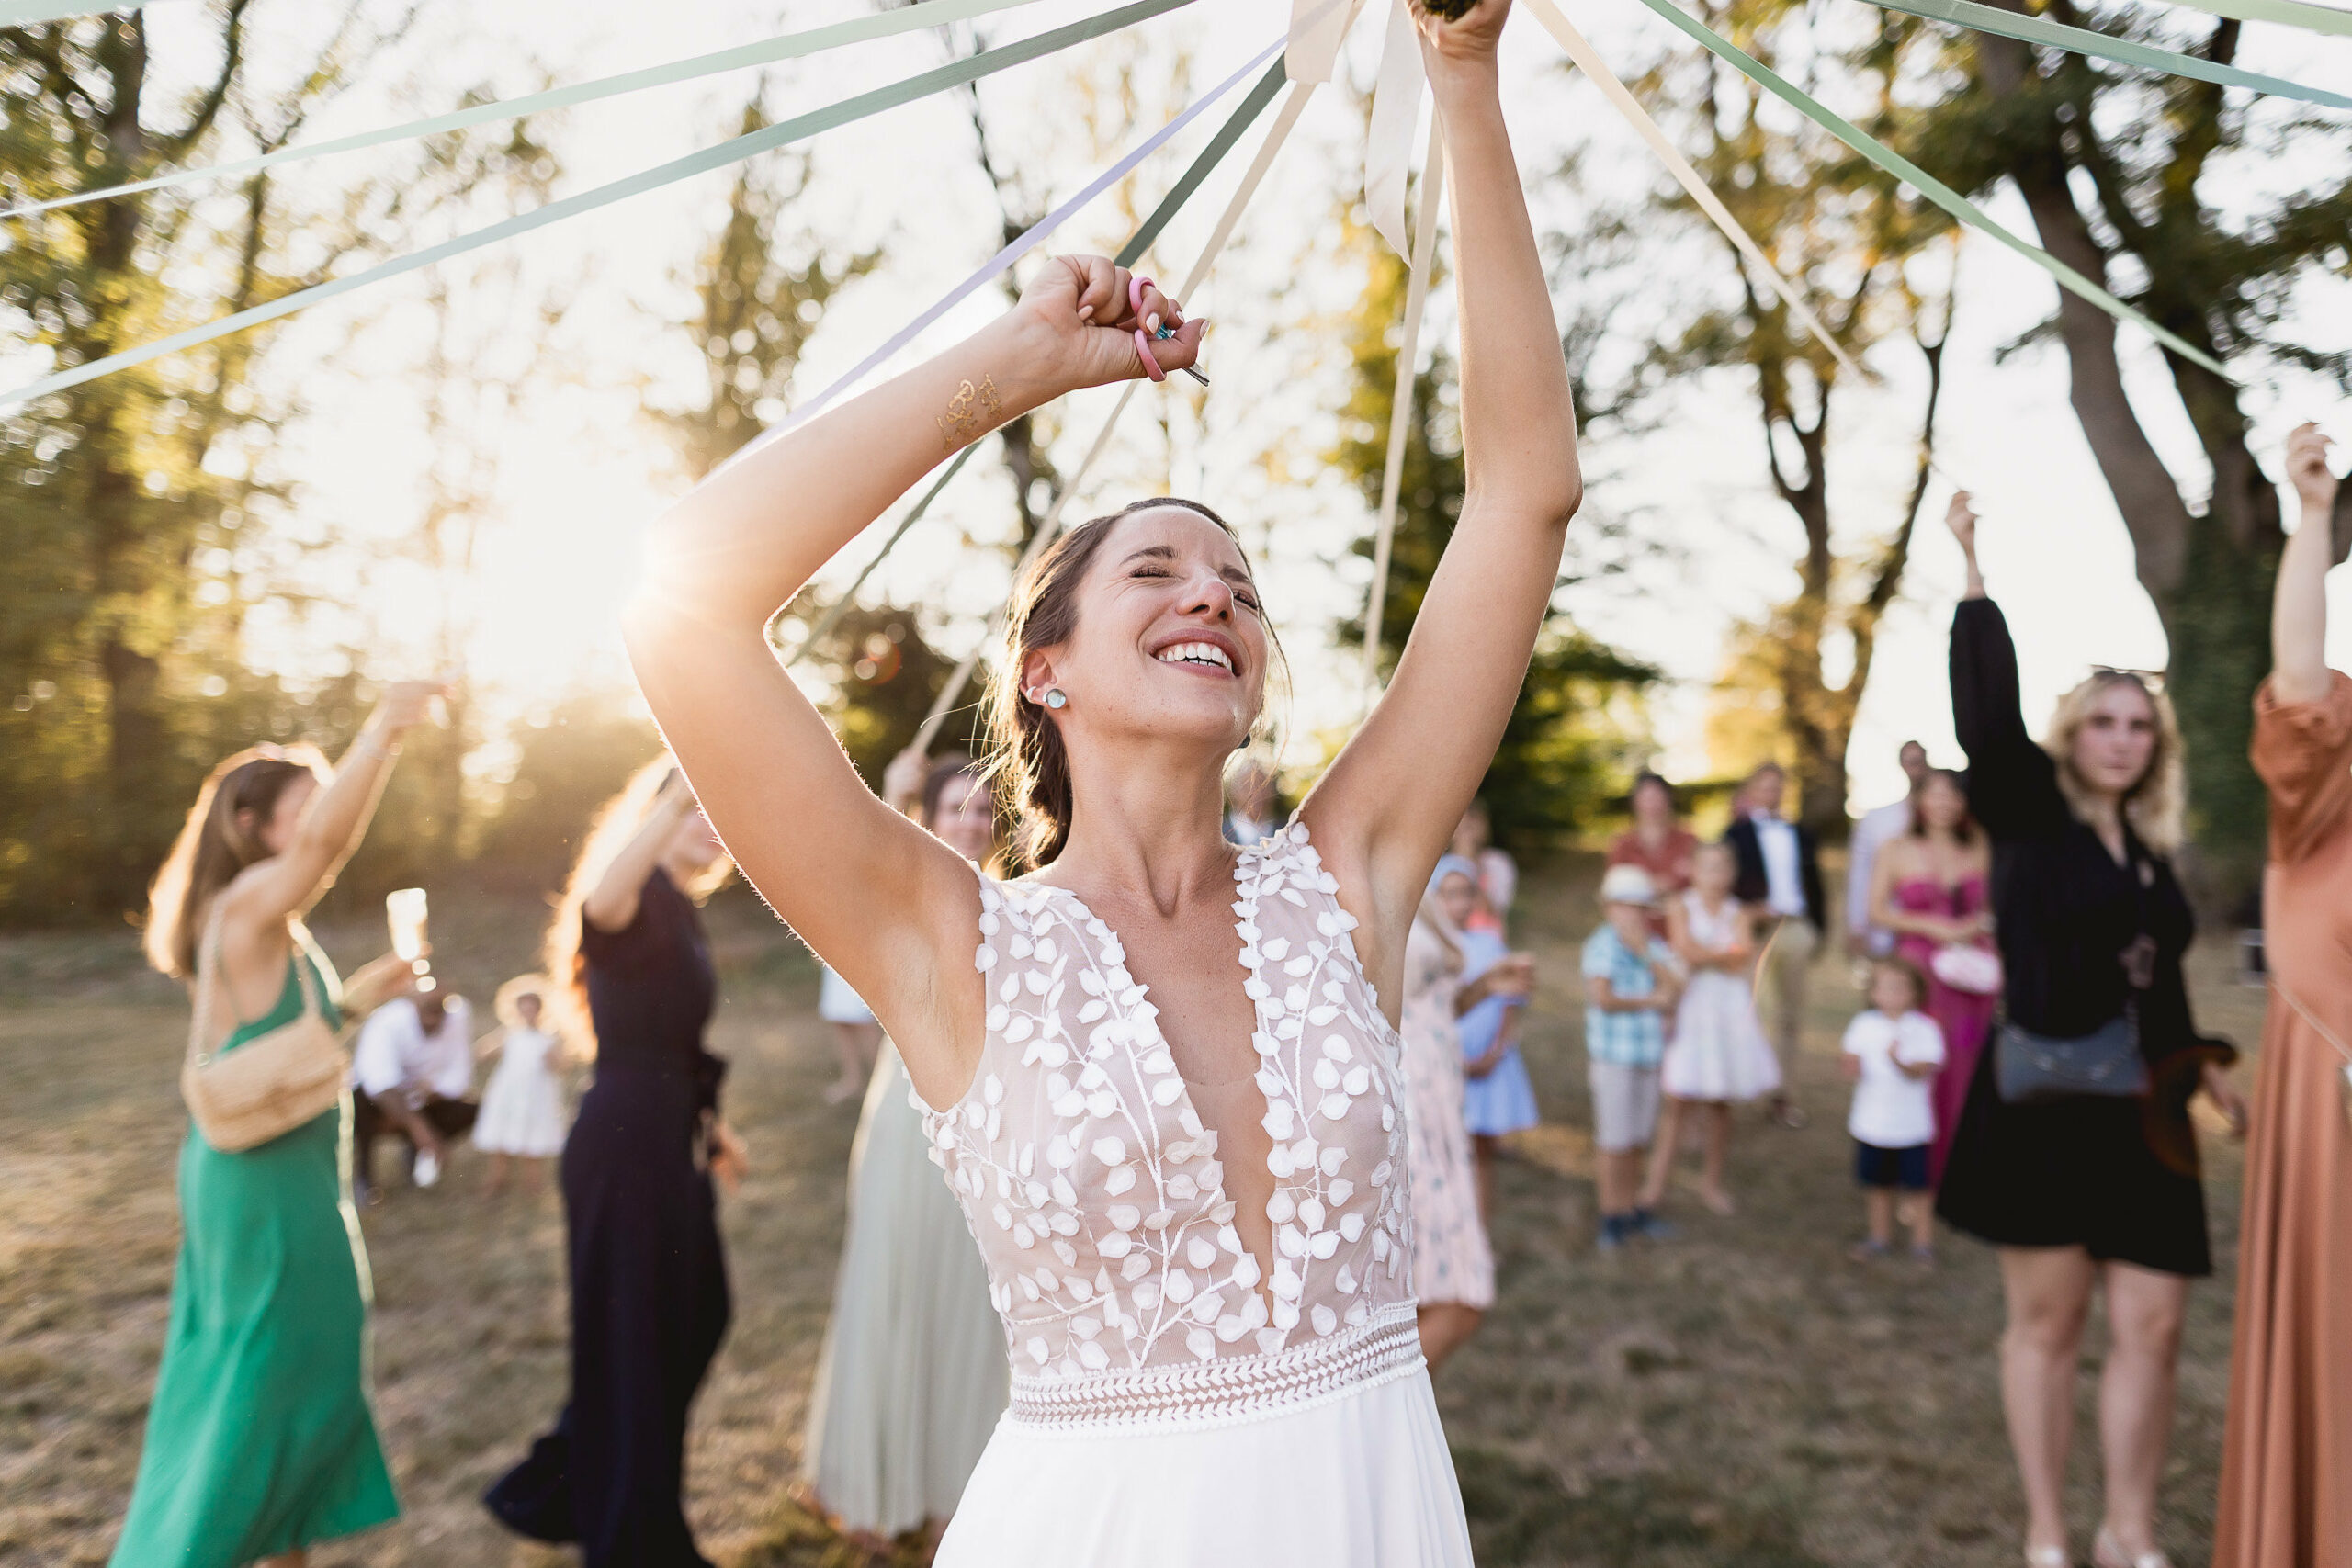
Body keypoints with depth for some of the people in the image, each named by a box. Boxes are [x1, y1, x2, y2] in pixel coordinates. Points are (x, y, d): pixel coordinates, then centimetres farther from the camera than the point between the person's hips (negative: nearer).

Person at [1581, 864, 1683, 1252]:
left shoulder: (1655, 947, 10)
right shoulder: (1602, 945, -12)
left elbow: (1675, 988, 0)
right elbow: (1602, 998, -21)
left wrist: (1645, 952, -12)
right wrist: (1651, 1001, -7)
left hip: (1647, 1056, 7)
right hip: (1613, 1057, -7)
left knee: (1637, 1139, 14)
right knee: (1615, 1140, -1)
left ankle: (1632, 1208, 27)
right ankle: (1612, 1217, 9)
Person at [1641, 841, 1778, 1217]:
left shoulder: (1739, 913, 7)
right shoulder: (1681, 908, 1)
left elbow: (1744, 958, -6)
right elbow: (1687, 950, -13)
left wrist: (1706, 954, -7)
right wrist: (1726, 953, -4)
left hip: (1730, 1009, 3)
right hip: (1690, 1006, -3)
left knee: (1721, 1104, 6)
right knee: (1679, 1101, -5)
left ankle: (1712, 1182, 20)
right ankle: (1657, 1182, 0)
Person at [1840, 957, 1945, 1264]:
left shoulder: (1925, 1028, -8)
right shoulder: (1864, 1025, 0)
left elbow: (1923, 1070, -17)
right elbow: (1852, 1063, 5)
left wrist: (1900, 1063, -36)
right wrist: (1852, 1069, -18)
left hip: (1912, 1125, -3)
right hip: (1871, 1122, 3)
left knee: (1916, 1185, 6)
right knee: (1878, 1183, 15)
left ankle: (1923, 1241, 22)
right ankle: (1880, 1236, 30)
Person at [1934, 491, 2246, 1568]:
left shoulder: (2152, 851, 12)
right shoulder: (2029, 813, -4)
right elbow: (1989, 715, -21)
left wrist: (2201, 1067, 13)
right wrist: (1977, 574, -25)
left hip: (2137, 1111, 5)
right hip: (2040, 1103, -5)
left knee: (2151, 1326, 5)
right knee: (2047, 1319, 4)